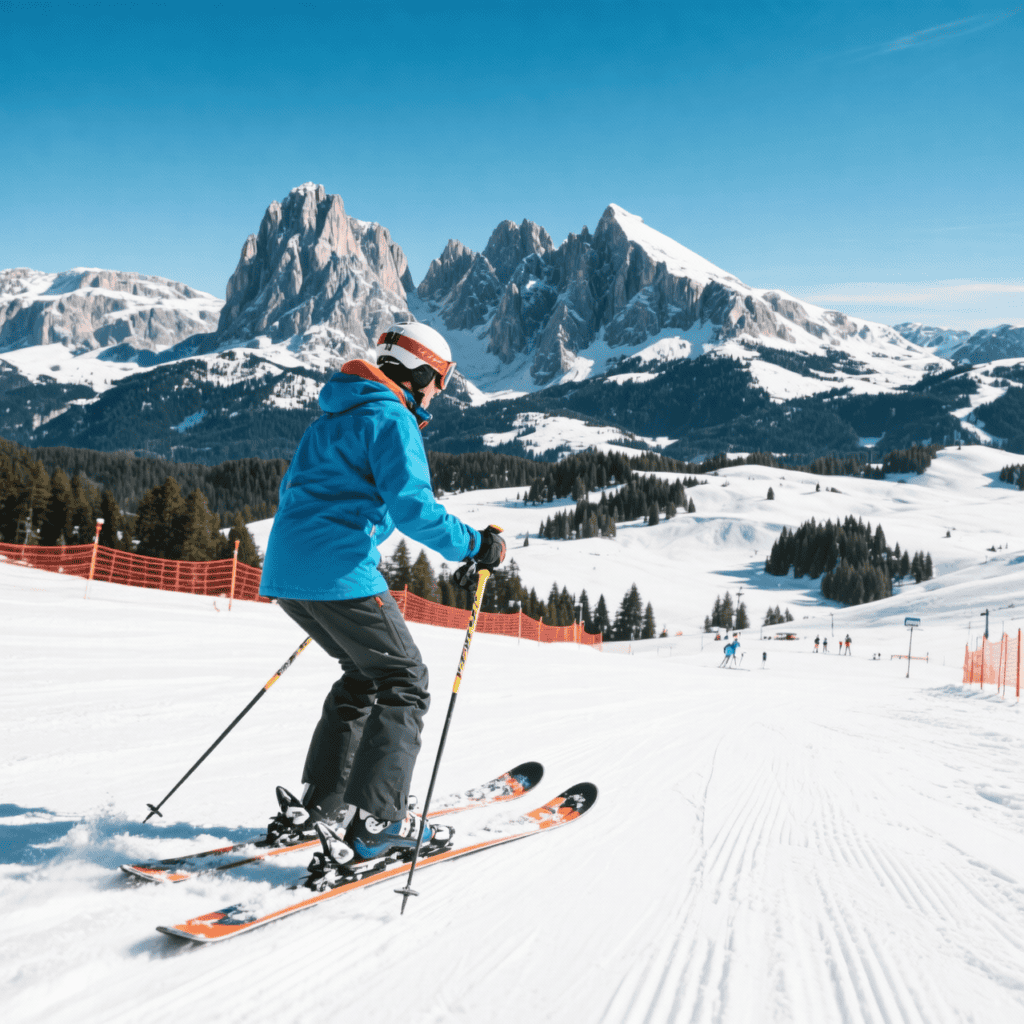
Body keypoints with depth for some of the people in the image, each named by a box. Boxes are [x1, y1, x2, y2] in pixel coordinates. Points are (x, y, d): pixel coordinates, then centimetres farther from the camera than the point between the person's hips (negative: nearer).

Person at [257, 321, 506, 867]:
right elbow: (413, 506, -18)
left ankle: (315, 806, 20)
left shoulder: (332, 418, 24)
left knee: (366, 674, 22)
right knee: (404, 682, 1)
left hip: (287, 572, 9)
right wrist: (475, 546, -9)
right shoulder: (392, 418, -6)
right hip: (338, 573, -9)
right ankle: (374, 820, -6)